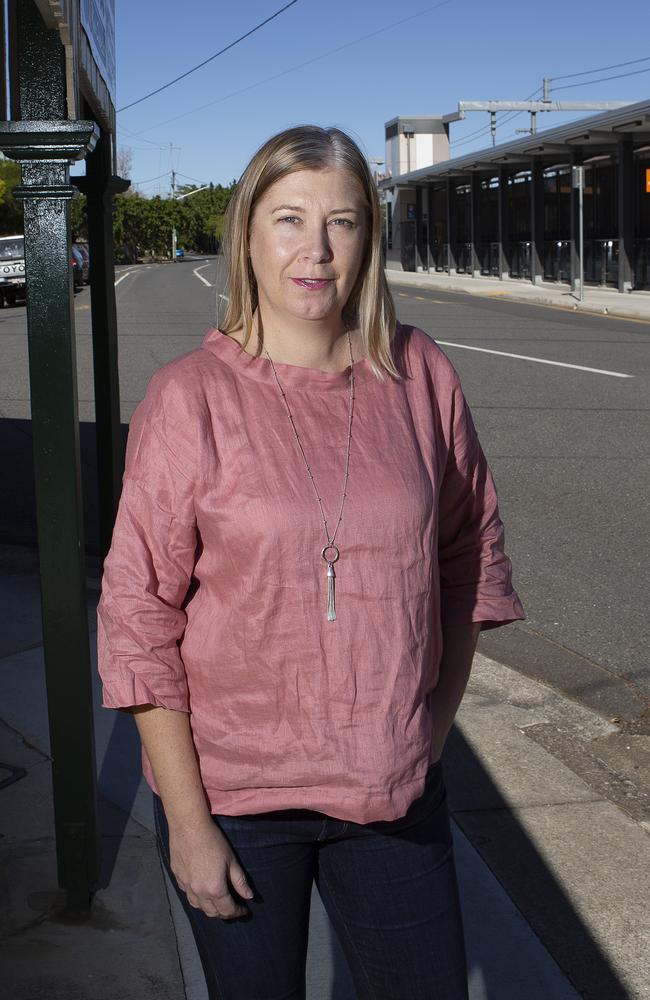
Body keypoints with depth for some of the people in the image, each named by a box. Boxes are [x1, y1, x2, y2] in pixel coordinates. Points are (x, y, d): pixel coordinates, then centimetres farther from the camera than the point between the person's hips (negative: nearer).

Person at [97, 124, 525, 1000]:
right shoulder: (191, 398, -13)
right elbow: (137, 620, -11)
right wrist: (188, 822, -11)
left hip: (396, 792, 3)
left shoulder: (420, 376, -3)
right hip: (234, 791, -2)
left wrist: (435, 726, 8)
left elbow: (470, 548, 9)